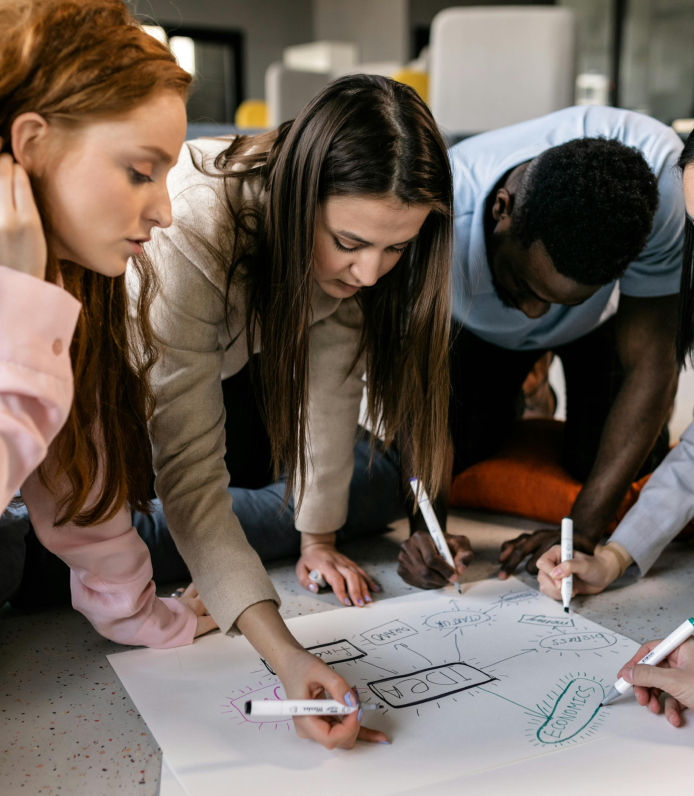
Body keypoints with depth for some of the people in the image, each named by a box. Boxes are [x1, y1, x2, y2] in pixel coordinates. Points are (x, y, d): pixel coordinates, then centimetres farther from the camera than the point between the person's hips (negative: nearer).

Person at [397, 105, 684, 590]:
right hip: (478, 327, 1)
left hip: (602, 317, 0)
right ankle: (509, 403, 23)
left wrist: (582, 532, -36)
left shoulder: (658, 169, -42)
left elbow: (648, 364, -33)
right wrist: (426, 528, -43)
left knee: (617, 461, -15)